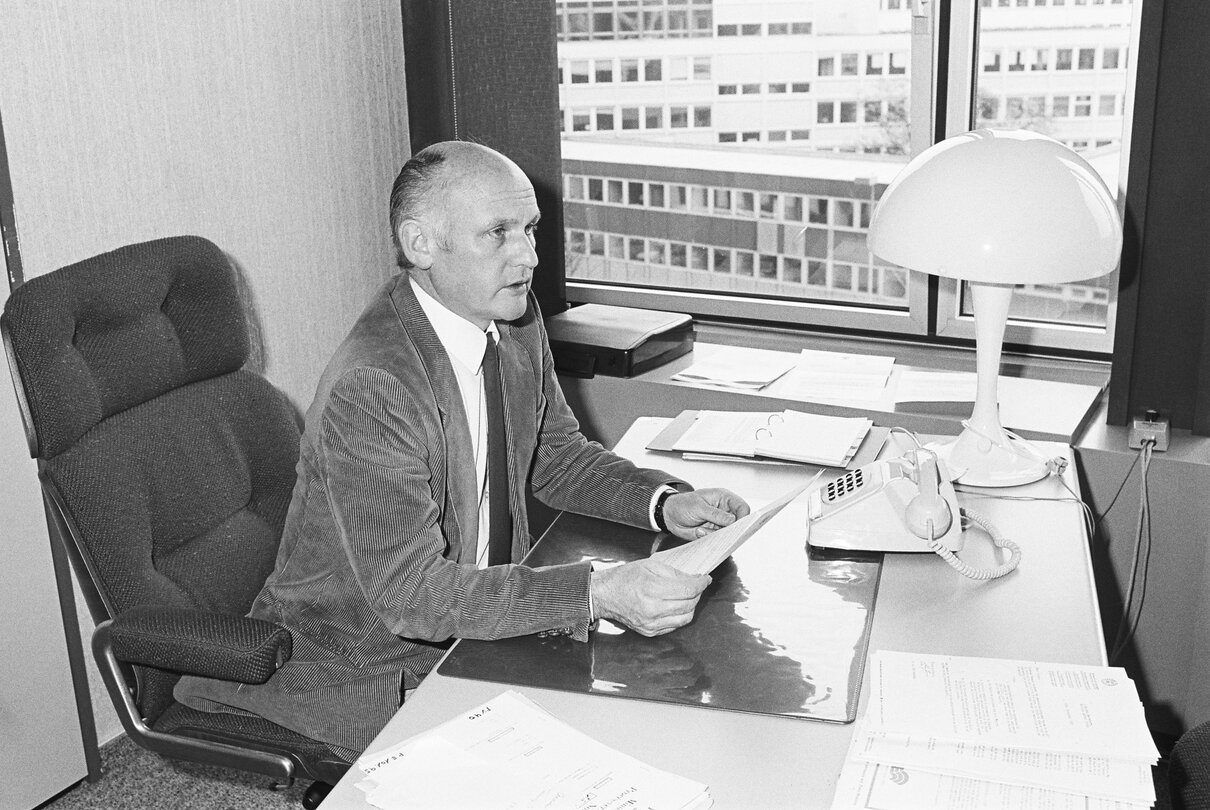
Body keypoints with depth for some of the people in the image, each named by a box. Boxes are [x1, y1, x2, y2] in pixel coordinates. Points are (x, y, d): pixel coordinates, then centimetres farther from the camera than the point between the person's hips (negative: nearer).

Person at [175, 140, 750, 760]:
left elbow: (556, 453, 11)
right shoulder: (369, 389, -30)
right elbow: (411, 592, -30)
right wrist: (597, 592, -37)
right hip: (367, 670, -7)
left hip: (478, 613, 8)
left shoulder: (515, 321, -3)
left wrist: (665, 503, -7)